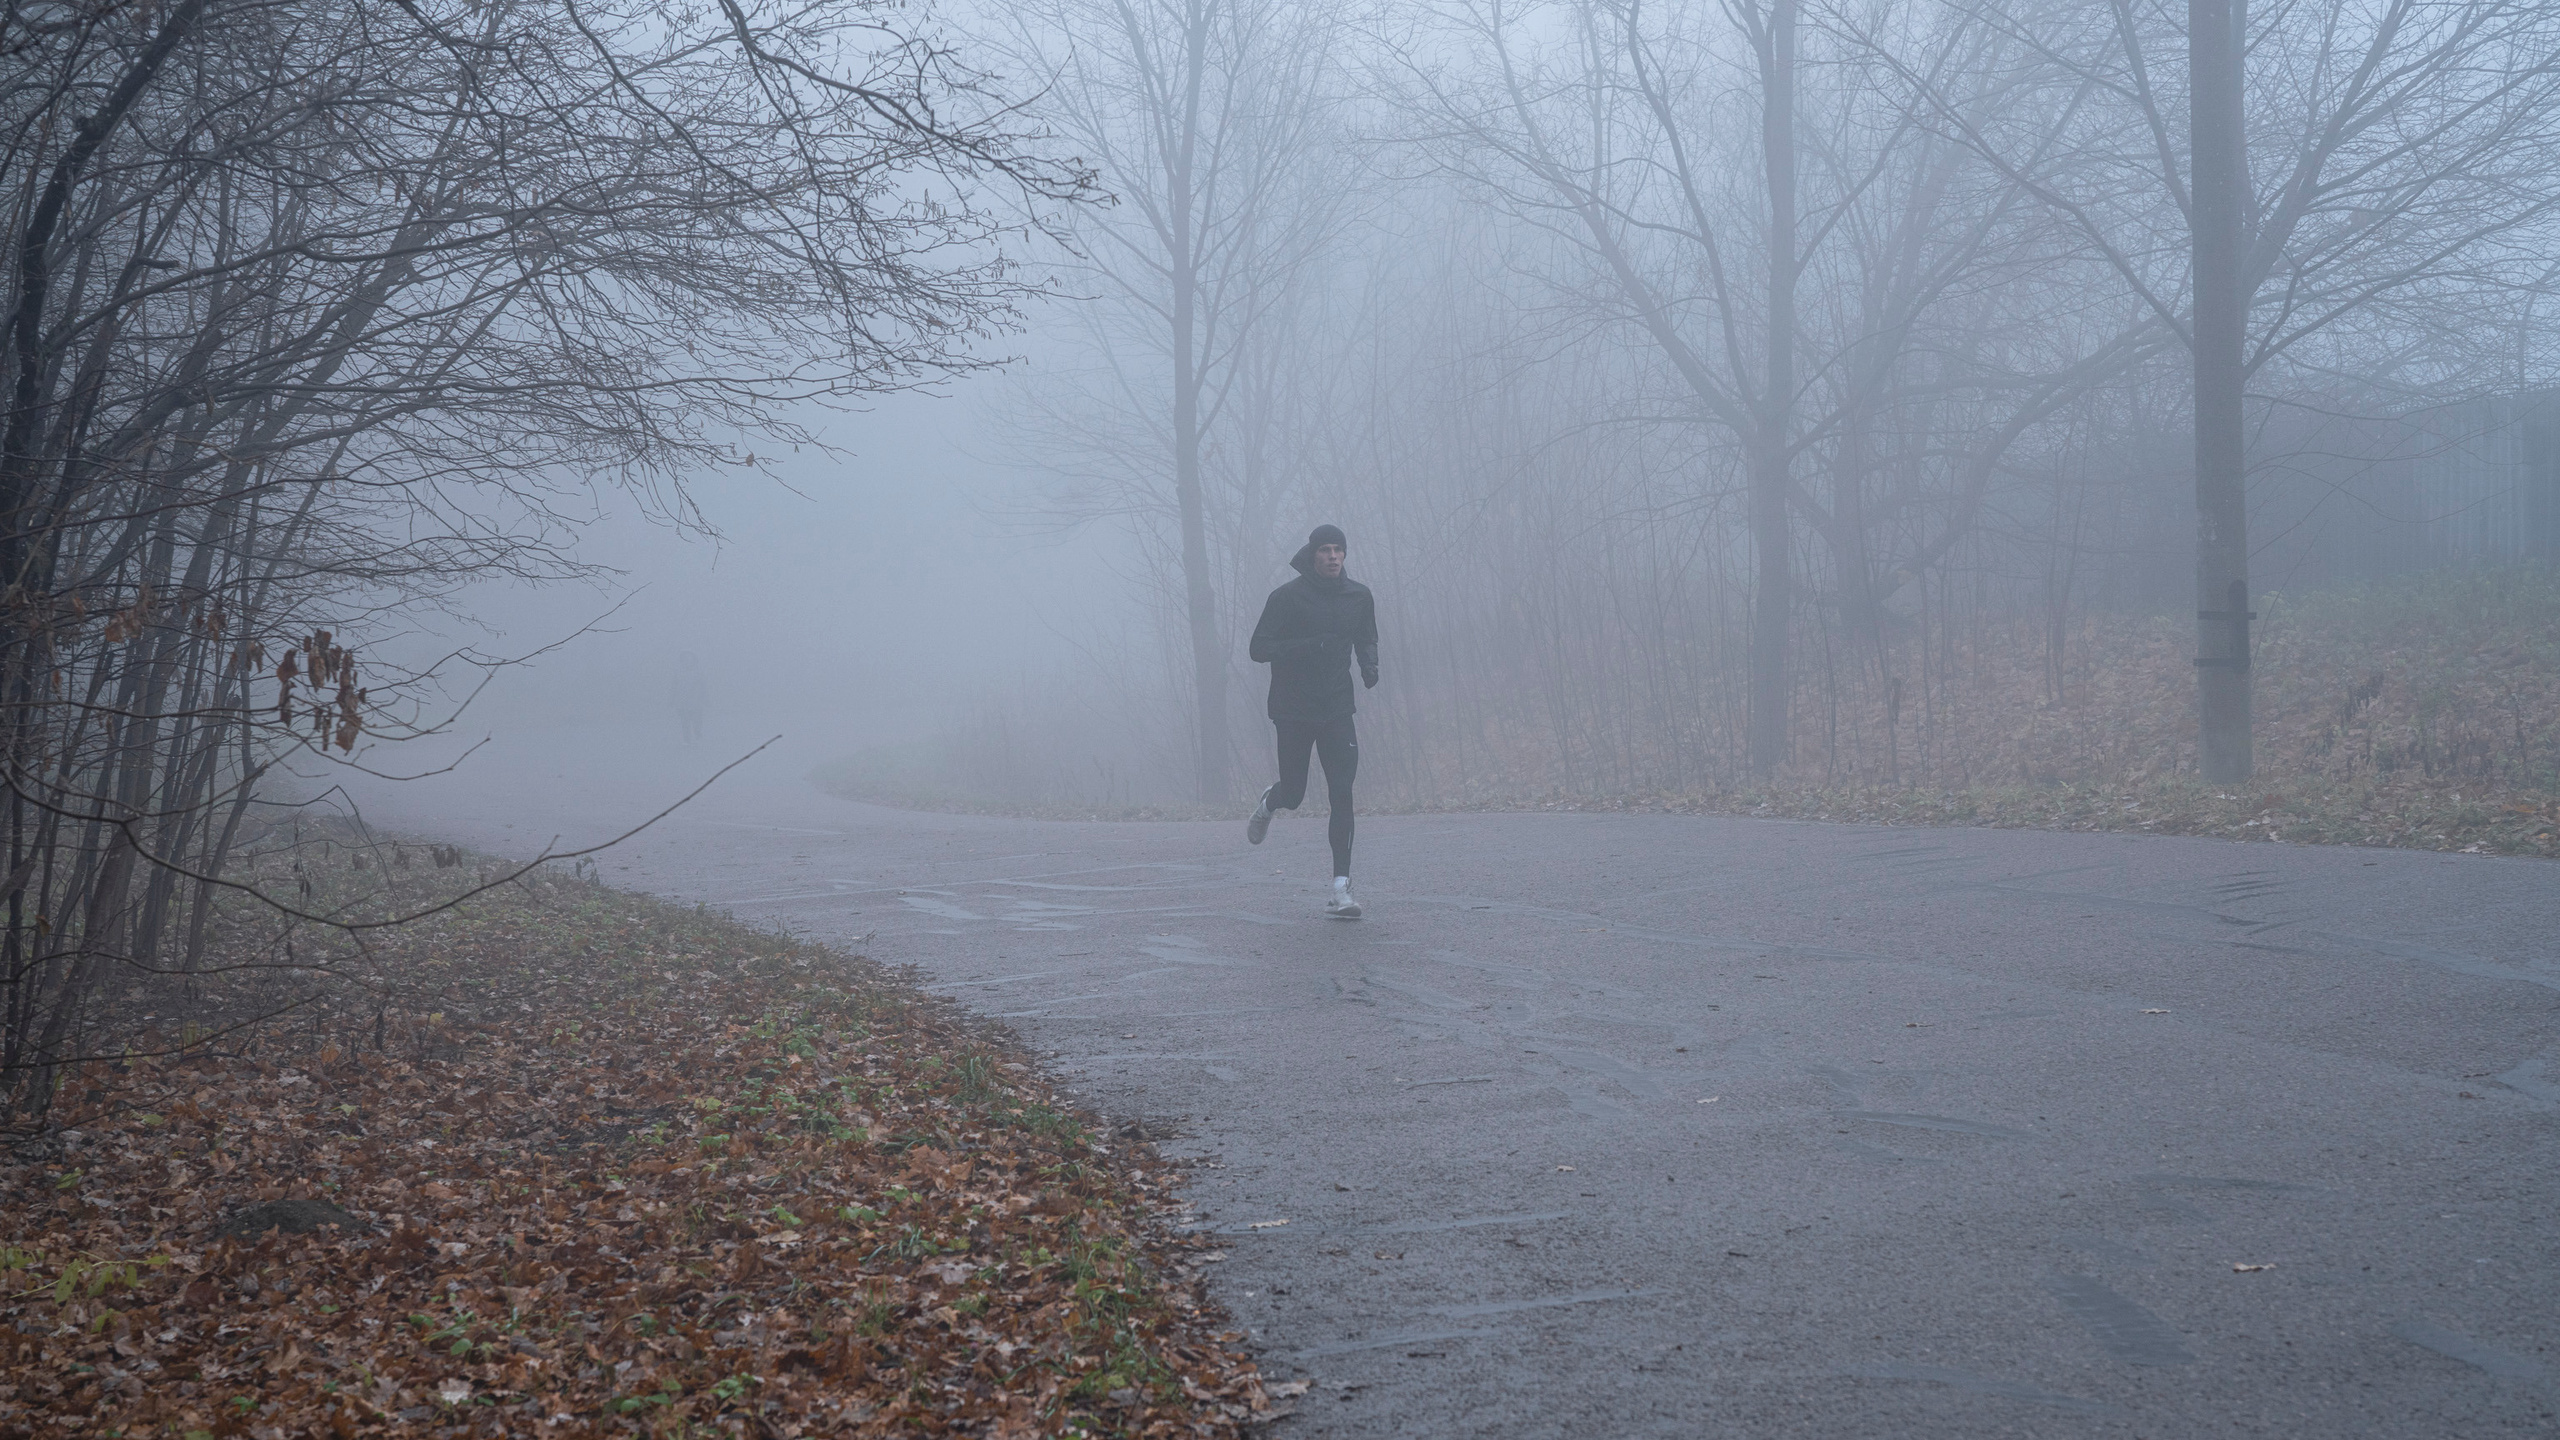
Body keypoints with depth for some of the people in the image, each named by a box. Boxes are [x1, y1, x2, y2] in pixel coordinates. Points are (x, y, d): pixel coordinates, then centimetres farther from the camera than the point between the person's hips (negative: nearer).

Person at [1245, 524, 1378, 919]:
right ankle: (1268, 802, 46)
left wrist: (1369, 664, -1)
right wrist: (1307, 646, -24)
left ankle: (1340, 889, -10)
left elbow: (1367, 640, 22)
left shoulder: (1359, 597, 6)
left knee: (1342, 797, -9)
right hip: (1293, 711, -2)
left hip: (1337, 710, 2)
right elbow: (1259, 649, -9)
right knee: (1293, 794, 6)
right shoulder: (1287, 597, -7)